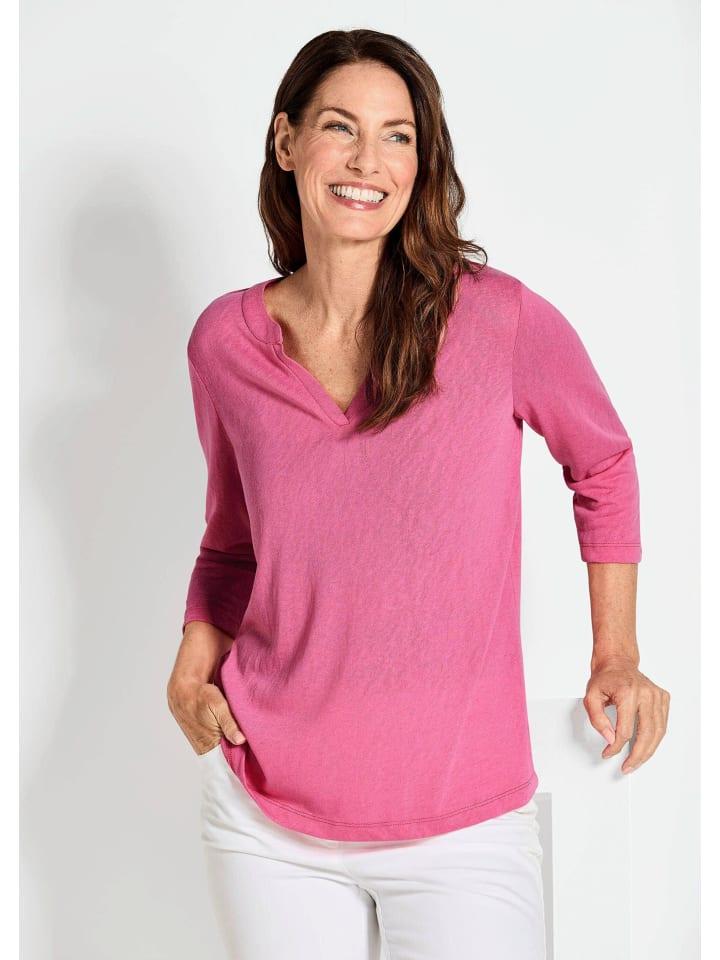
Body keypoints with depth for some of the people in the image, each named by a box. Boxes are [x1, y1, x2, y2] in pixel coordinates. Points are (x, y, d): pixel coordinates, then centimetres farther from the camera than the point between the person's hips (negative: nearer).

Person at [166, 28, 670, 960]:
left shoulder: (500, 318, -11)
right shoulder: (225, 342, -2)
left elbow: (603, 465, 7)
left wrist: (617, 655, 6)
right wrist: (193, 666, -1)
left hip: (464, 827, -2)